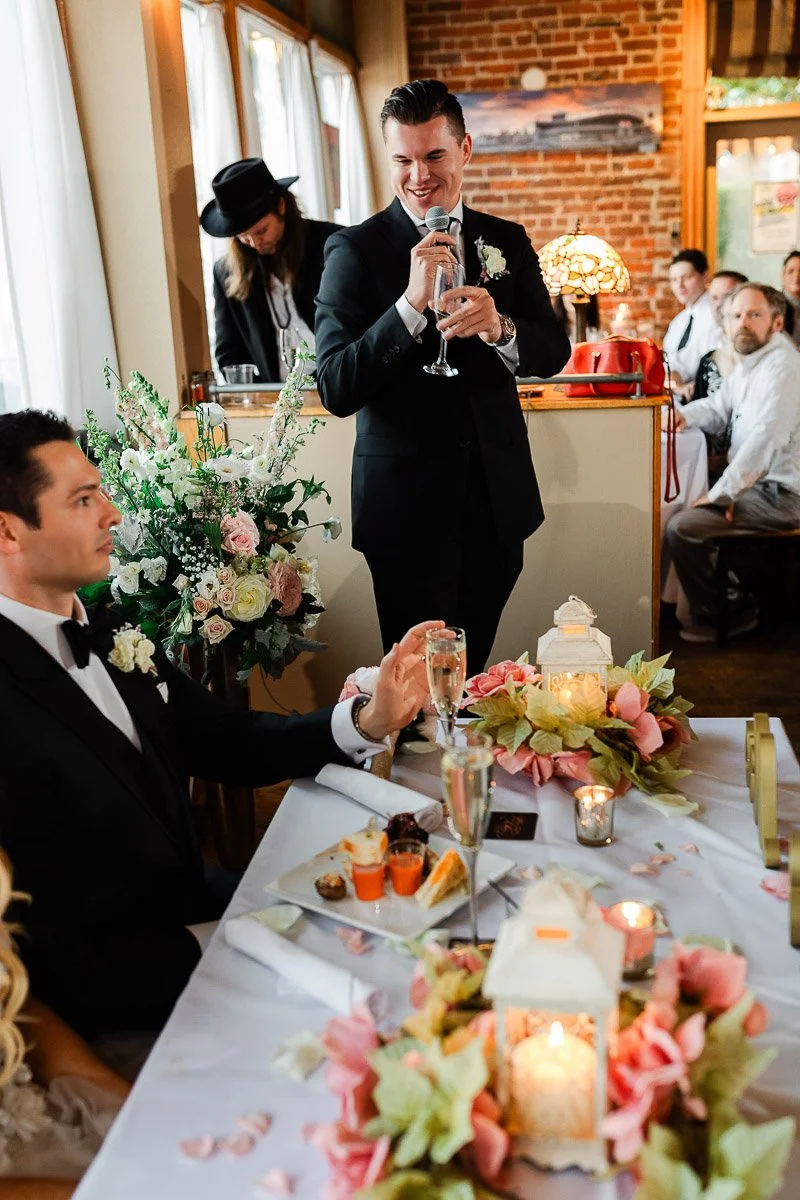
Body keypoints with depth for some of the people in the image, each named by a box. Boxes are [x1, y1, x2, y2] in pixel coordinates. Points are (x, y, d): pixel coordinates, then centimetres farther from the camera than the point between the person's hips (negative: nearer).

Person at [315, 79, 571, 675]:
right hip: (406, 505, -4)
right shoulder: (354, 250, -6)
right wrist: (412, 301, -25)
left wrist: (498, 328, -20)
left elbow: (553, 352, 2)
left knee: (474, 669, 16)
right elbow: (335, 390, -14)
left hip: (497, 498, 4)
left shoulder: (508, 242, 8)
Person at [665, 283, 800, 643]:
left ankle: (730, 613, 1)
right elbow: (717, 408, 22)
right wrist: (683, 415, -1)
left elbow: (764, 439, -28)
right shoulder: (747, 363, 13)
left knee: (682, 528, -18)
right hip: (757, 483, 10)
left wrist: (720, 493, -24)